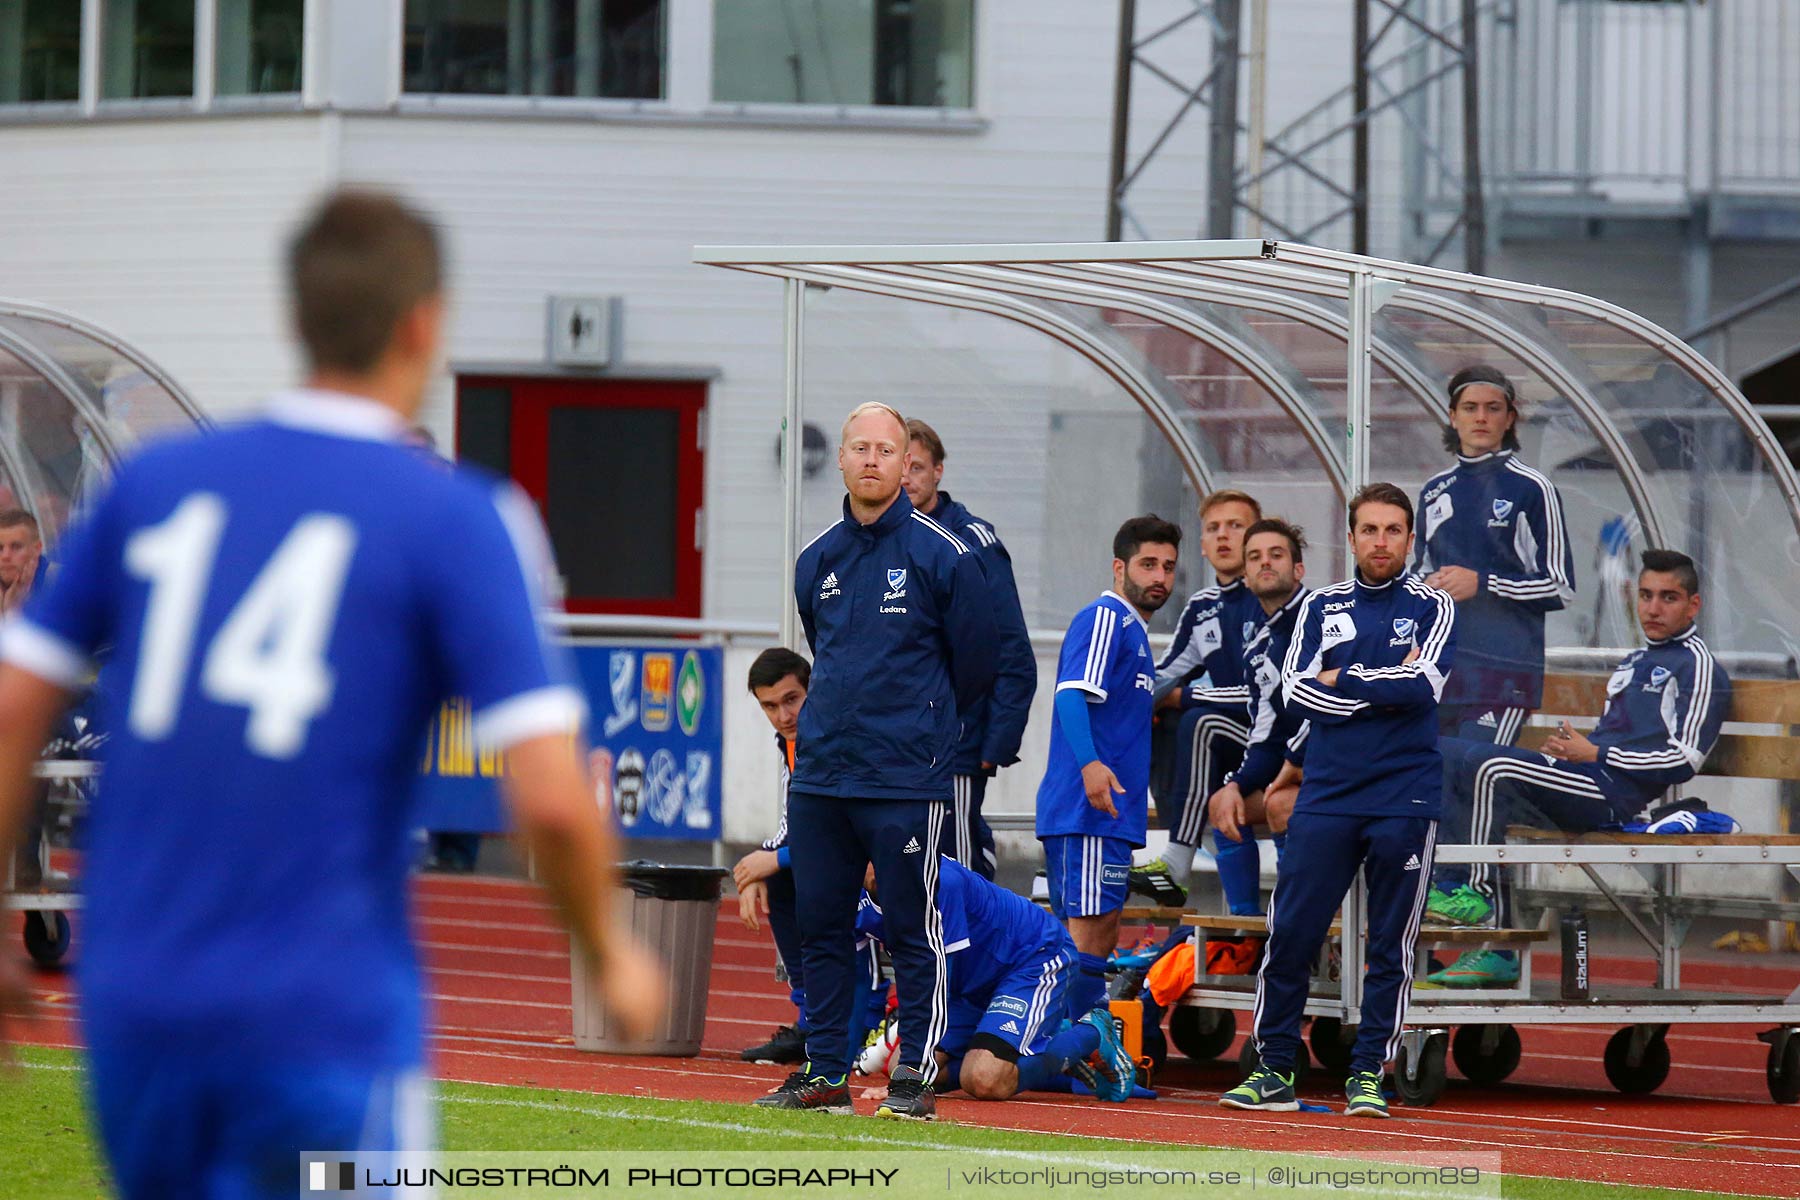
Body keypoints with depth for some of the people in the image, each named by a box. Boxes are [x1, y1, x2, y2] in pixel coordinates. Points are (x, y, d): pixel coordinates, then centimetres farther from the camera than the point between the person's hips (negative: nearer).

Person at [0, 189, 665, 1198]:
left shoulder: (154, 482, 6)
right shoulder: (458, 520, -6)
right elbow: (552, 801, -13)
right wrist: (612, 954, 5)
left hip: (132, 1005, 5)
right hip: (326, 1022, -5)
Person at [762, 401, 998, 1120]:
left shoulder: (941, 555, -4)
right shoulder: (818, 561, 11)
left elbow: (974, 662, 4)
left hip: (905, 782, -5)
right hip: (819, 774, 5)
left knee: (912, 930, -2)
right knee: (821, 925, 7)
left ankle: (916, 1077, 2)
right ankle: (825, 1072, 14)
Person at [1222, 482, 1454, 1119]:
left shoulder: (1432, 607, 6)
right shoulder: (1322, 606, 13)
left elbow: (1423, 686, -11)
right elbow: (1297, 692, 0)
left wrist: (1341, 678, -5)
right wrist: (1385, 688, -6)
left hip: (1404, 800, -2)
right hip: (1327, 797, 2)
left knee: (1390, 946, 1)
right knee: (1289, 933, -4)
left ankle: (1368, 1073, 8)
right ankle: (1275, 1072, 1)